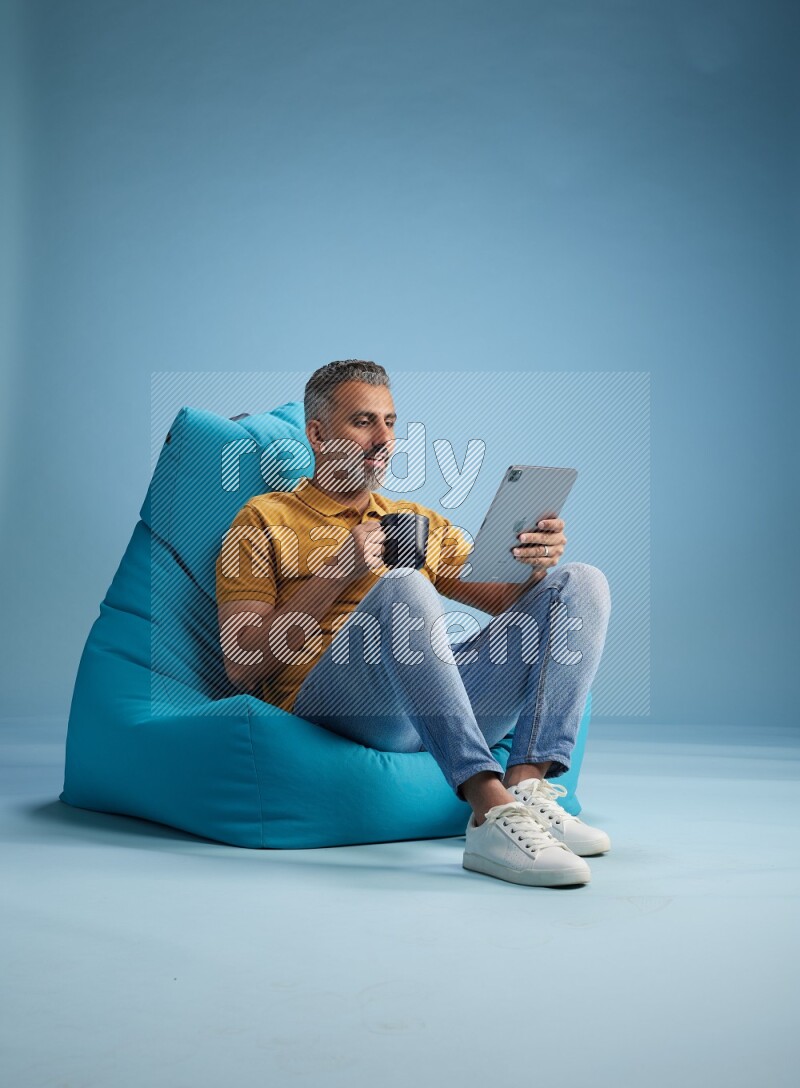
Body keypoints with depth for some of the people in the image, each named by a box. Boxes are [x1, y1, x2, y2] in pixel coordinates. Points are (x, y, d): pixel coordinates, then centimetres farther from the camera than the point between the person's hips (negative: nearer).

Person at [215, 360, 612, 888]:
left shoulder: (423, 523, 29)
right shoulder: (266, 519, 14)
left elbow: (510, 601, 19)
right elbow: (242, 669, 2)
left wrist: (536, 566, -5)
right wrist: (337, 573, -8)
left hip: (444, 700, 5)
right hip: (326, 697, -5)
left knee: (582, 584, -7)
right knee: (402, 588, -34)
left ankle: (526, 786, -26)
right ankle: (492, 813, -43)